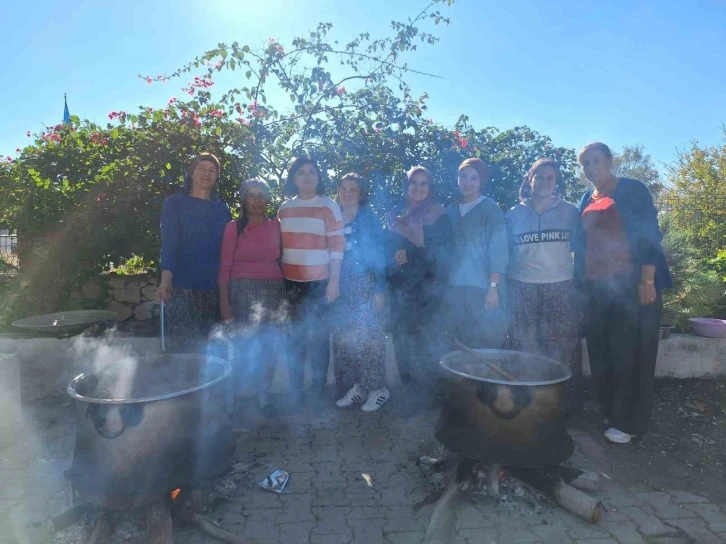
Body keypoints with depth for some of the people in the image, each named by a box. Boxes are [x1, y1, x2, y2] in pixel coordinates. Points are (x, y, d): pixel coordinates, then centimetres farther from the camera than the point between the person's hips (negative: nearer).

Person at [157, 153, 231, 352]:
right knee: (182, 348, -4)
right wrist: (166, 278, -22)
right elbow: (168, 241, -7)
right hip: (181, 286, -3)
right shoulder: (174, 203, 4)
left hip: (213, 288, 3)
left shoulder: (222, 209, 13)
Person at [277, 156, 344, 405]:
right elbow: (279, 246, 14)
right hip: (290, 282, 4)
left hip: (319, 282, -4)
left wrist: (334, 281, -13)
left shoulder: (329, 206, -2)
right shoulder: (284, 208, 11)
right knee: (294, 336, 9)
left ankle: (319, 391, 14)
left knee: (318, 336, 1)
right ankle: (295, 392, 19)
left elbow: (337, 245, -7)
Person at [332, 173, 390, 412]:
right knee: (344, 337, 5)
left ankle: (378, 388, 6)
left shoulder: (370, 218, 0)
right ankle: (356, 386, 16)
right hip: (341, 287, 5)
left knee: (369, 336, -5)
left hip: (365, 286, -4)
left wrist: (380, 289, -11)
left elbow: (379, 255, -4)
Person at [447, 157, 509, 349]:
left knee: (486, 346, 0)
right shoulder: (451, 211, 11)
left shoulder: (490, 209, -2)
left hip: (482, 289, -4)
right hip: (455, 288, 4)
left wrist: (493, 287, -14)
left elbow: (498, 251, -7)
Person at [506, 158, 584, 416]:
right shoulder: (514, 214, 7)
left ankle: (566, 405, 14)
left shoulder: (569, 212, 6)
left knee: (563, 348, 0)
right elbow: (506, 252, 9)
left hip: (560, 288, 0)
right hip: (523, 288, 1)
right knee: (524, 349, 5)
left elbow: (579, 247, 8)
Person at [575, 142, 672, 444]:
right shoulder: (586, 200, 14)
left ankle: (628, 421, 8)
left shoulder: (632, 190, -2)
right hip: (597, 286, 6)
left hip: (631, 283, -6)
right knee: (600, 352, 8)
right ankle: (609, 411, 22)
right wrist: (580, 280, 12)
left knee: (630, 352, -3)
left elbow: (650, 234, -9)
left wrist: (648, 281, -16)